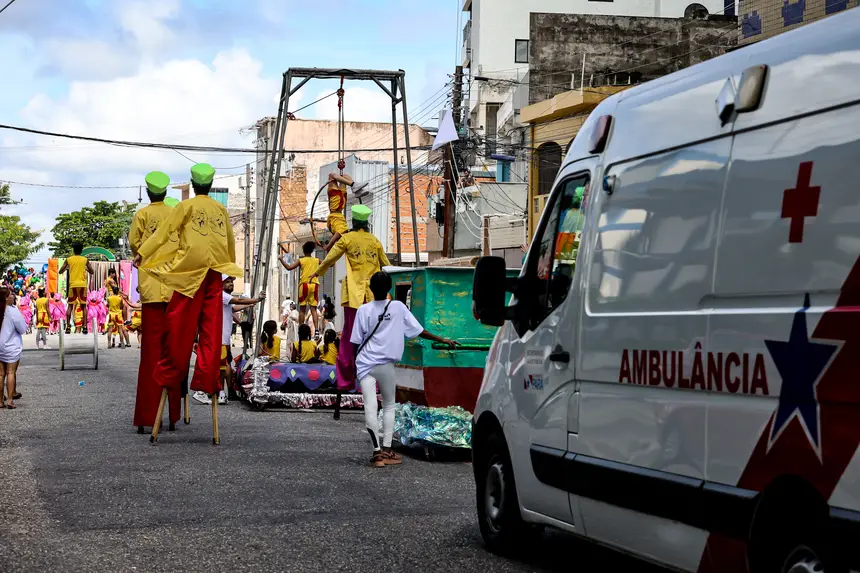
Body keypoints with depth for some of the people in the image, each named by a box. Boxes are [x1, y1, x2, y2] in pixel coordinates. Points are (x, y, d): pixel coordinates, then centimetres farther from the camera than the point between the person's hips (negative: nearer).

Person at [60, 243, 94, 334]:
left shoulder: (68, 260, 3)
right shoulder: (85, 260, 4)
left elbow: (60, 271, 6)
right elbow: (92, 272, 10)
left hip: (73, 285, 0)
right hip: (82, 284, 0)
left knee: (70, 306, 7)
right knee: (84, 306, 7)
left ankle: (68, 327, -2)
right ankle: (85, 326, -2)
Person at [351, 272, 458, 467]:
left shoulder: (364, 310, -1)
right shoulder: (398, 307, -1)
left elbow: (357, 342, 1)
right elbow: (419, 331, 2)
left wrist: (355, 362, 14)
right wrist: (442, 340, 13)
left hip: (365, 364, 0)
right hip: (386, 364, 1)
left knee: (370, 407, -5)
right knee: (389, 406, 16)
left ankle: (377, 451, -12)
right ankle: (387, 450, 11)